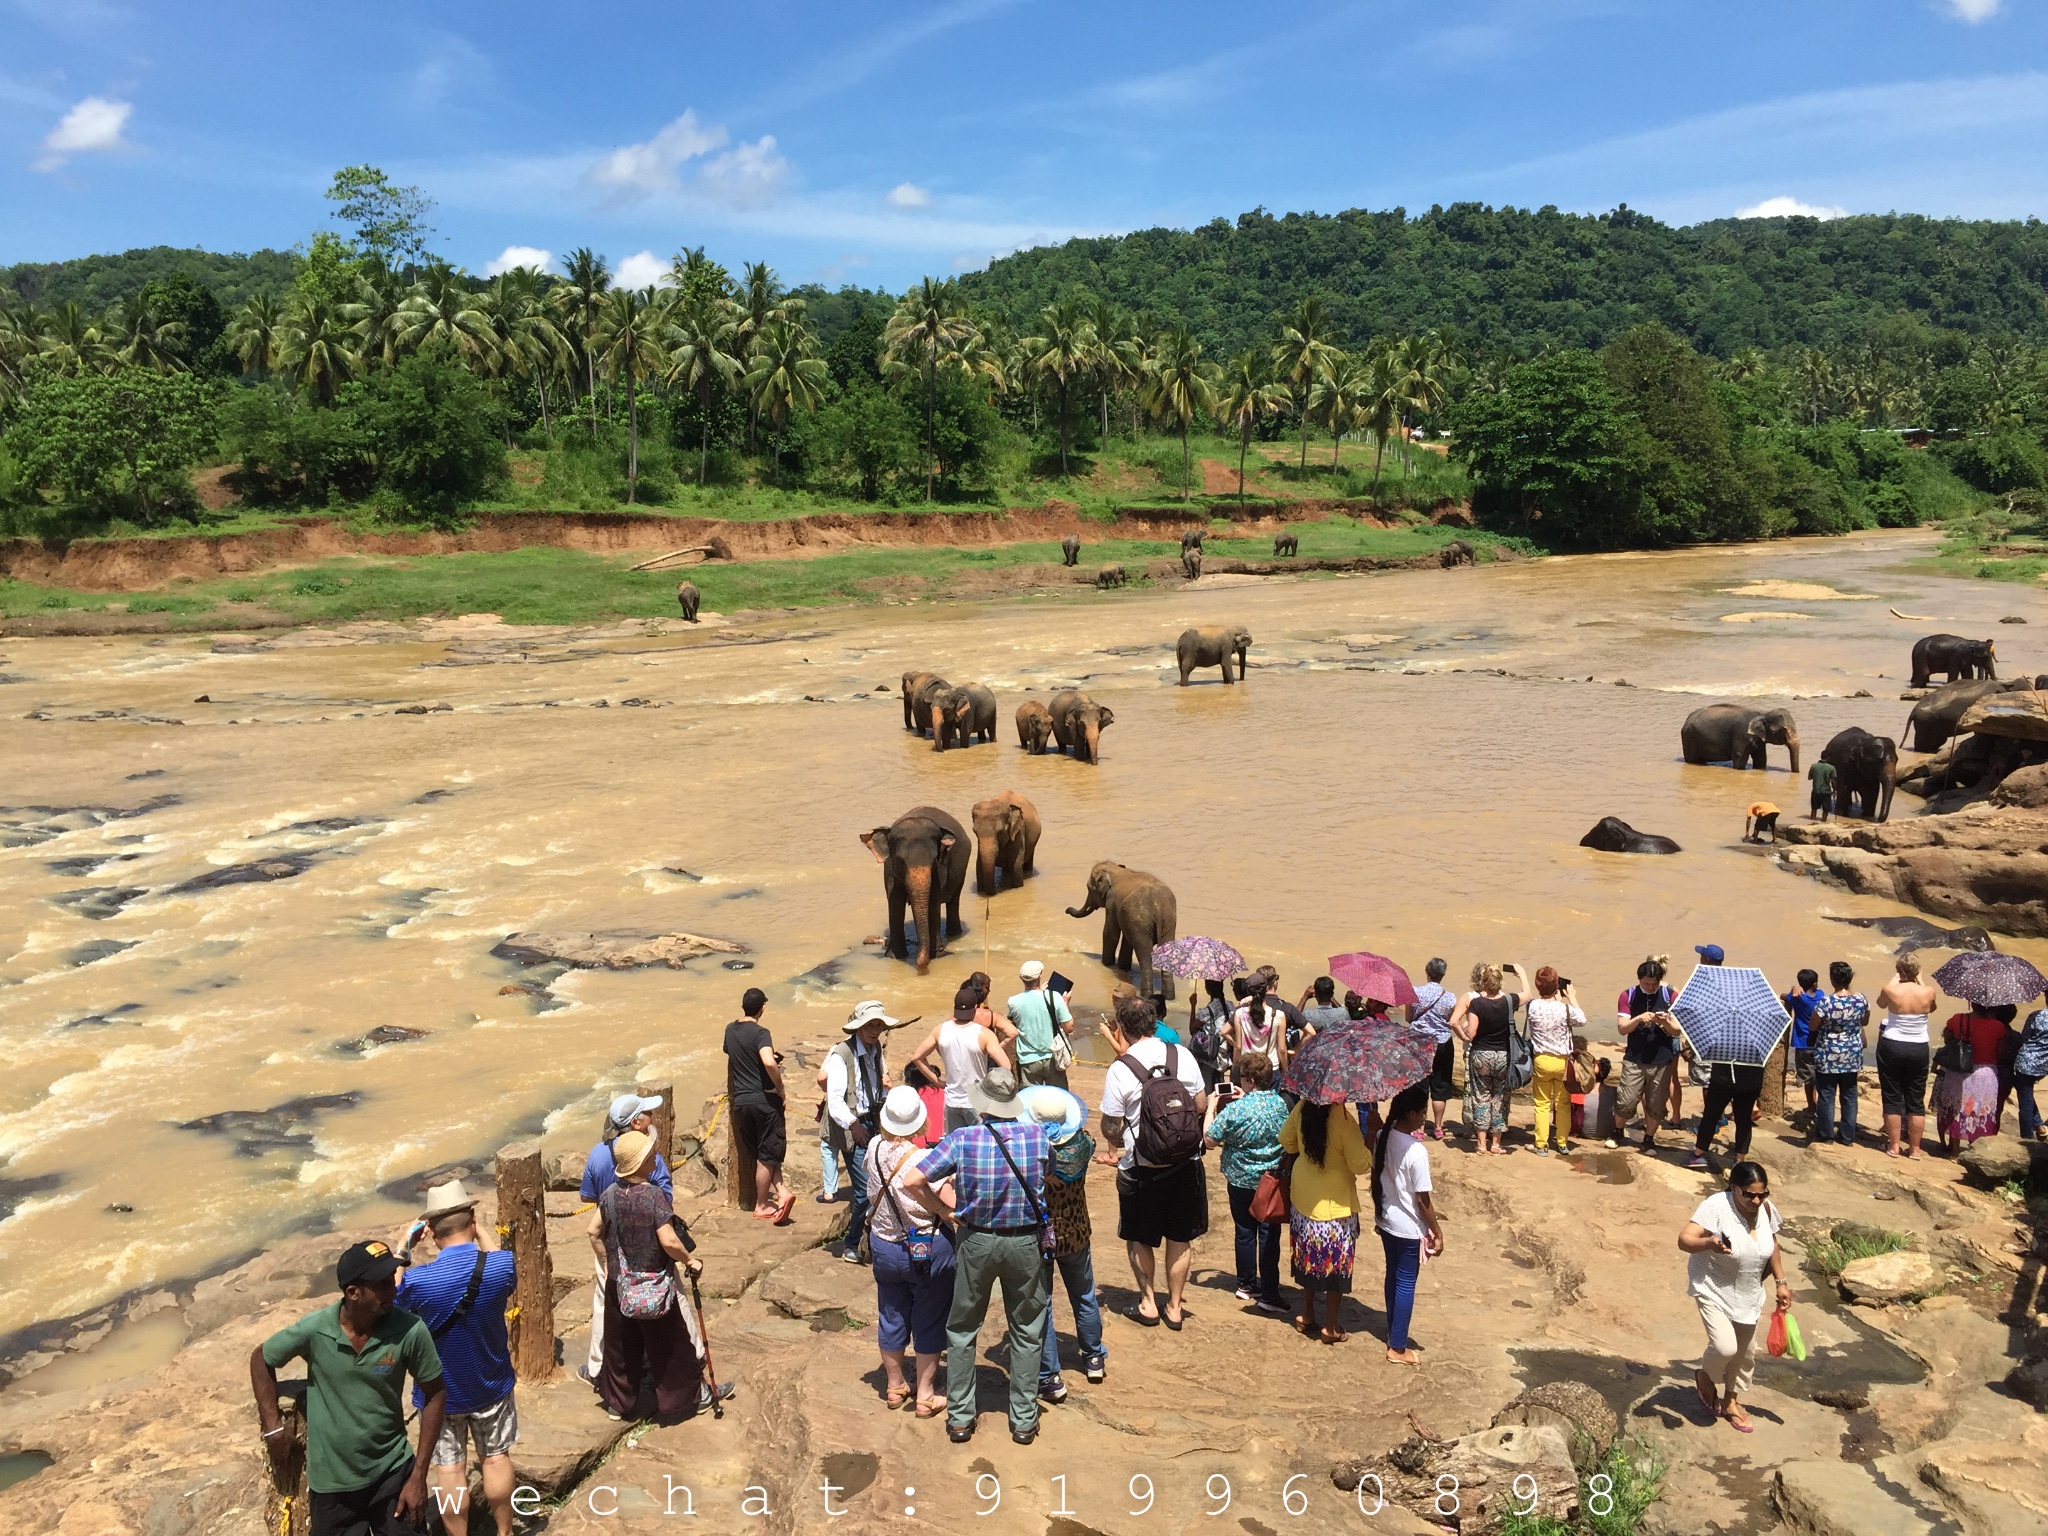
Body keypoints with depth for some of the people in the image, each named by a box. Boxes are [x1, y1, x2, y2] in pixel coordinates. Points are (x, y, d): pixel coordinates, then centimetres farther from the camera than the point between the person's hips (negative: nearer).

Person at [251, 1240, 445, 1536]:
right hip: (331, 1481, 1)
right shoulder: (314, 1330, -18)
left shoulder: (410, 1331, -19)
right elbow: (260, 1358, 2)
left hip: (393, 1473, 0)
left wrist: (419, 1475, -8)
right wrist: (273, 1428, -1)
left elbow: (435, 1394, -7)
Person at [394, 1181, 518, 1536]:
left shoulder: (417, 1281, -28)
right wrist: (479, 1227, 8)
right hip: (491, 1384, 2)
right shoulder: (501, 1266, -23)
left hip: (440, 1391, -2)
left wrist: (403, 1250, -7)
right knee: (496, 1457, 21)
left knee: (449, 1468, 17)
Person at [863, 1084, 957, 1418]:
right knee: (929, 1323, 12)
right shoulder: (926, 1160, -25)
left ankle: (894, 1387, 35)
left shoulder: (874, 1150, -10)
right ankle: (925, 1396, 21)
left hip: (883, 1248, 5)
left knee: (891, 1318, 20)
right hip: (929, 1251, -4)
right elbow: (952, 1212, -23)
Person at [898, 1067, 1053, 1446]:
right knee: (1027, 1333, 16)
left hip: (976, 1243, -1)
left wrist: (942, 1209, -1)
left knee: (962, 1331, 17)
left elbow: (912, 1181, -15)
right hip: (1026, 1243, 1)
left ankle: (959, 1419, 23)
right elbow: (1051, 1170, 10)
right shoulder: (1037, 1135, -10)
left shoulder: (962, 1139, -14)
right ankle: (1024, 1421, 22)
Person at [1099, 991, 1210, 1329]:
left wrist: (1119, 1142, 11)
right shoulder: (1183, 1056, -7)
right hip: (1185, 1162, 3)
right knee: (1180, 1238, 17)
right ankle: (1174, 1307, 25)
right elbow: (1201, 1105, 2)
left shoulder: (1120, 1069, -15)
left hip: (1141, 1168, -3)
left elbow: (1111, 1128, -11)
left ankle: (1148, 1303, 24)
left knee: (1139, 1238, 19)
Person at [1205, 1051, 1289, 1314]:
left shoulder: (1235, 1109, -20)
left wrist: (1211, 1108, -2)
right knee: (1269, 1236, 4)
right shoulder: (1280, 1103, -6)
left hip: (1241, 1181, -2)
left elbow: (1209, 1140, -12)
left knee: (1245, 1233, 14)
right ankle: (1269, 1293, 2)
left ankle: (1247, 1285, 26)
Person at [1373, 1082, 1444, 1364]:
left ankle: (1394, 1333, 36)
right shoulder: (1417, 1151, -27)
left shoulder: (1382, 1137, -6)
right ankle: (1398, 1348, 18)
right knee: (1406, 1284, 7)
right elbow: (1422, 1201, -20)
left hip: (1385, 1222, 7)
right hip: (1409, 1228, -7)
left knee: (1393, 1276, 21)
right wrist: (1437, 1232, -8)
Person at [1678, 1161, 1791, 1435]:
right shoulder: (1716, 1206, -29)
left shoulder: (1765, 1208, -10)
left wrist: (1781, 1282, 9)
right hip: (1713, 1290, -6)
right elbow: (1684, 1239, -37)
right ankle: (1705, 1376, 17)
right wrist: (1709, 1243, -56)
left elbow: (1772, 1245, 9)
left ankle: (1731, 1401, 39)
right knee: (1725, 1347, -17)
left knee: (1745, 1352, 16)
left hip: (1748, 1294, 6)